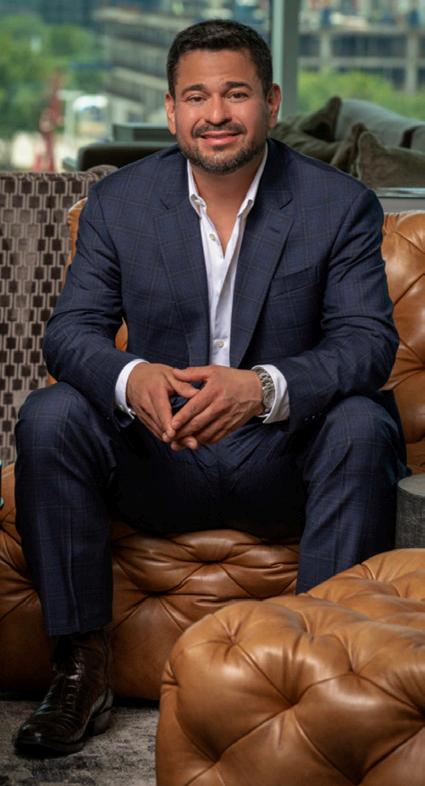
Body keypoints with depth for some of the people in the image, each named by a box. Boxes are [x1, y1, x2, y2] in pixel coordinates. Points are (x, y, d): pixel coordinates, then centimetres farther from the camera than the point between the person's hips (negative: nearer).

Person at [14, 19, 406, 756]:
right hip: (159, 459, 2)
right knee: (48, 417, -22)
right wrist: (130, 378, -33)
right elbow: (69, 330, -7)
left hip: (285, 458, -2)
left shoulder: (340, 205, -6)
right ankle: (82, 670, -15)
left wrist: (264, 388, -36)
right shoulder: (119, 202, 0)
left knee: (361, 426, -31)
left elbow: (369, 342, -15)